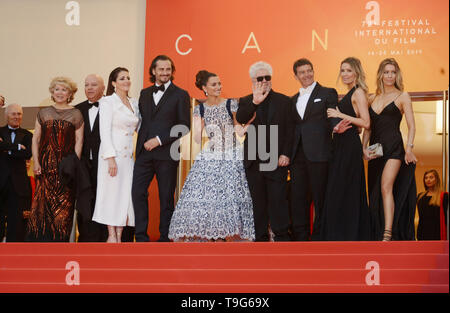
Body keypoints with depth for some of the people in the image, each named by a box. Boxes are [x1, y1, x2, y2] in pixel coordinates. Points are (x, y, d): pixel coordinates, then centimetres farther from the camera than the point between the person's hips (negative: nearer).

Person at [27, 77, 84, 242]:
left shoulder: (76, 114, 7)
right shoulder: (44, 113, 13)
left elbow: (79, 141, 2)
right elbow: (35, 139, 11)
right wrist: (36, 161, 0)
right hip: (46, 164, 2)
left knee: (64, 202, -4)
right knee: (43, 200, -5)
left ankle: (60, 239, 1)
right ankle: (40, 238, -1)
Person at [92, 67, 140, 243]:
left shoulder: (133, 103, 15)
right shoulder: (107, 102, -4)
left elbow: (139, 127, 20)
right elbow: (105, 132, -11)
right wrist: (111, 158, -18)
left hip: (129, 155, 6)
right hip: (113, 153, -6)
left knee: (125, 194, 3)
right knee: (111, 193, -4)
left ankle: (119, 236, 7)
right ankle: (112, 236, 1)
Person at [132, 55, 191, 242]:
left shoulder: (180, 95, 1)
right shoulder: (145, 93, 16)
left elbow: (184, 127, -4)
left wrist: (160, 140, -11)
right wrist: (143, 141, 2)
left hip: (166, 153, -4)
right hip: (144, 152, 4)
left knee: (166, 197, 2)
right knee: (138, 192, -4)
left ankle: (165, 237, 11)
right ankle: (141, 237, 5)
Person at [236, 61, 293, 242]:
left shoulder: (283, 101, 8)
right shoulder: (246, 102, 10)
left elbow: (289, 130, 4)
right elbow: (240, 120, -10)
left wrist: (285, 154, -5)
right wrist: (254, 102, -22)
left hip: (277, 159, -2)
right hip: (254, 160, 2)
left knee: (278, 198, -6)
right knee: (258, 200, 6)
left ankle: (281, 235, 3)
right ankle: (261, 237, 13)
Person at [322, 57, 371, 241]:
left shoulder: (358, 92, -9)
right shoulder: (348, 95, 18)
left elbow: (366, 123, -17)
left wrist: (341, 115, -16)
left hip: (350, 146, -9)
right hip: (341, 145, 9)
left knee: (342, 190, -8)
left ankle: (348, 235, -2)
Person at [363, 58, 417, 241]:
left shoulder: (402, 96, 3)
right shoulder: (372, 99, 15)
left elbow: (411, 126, -1)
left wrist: (409, 148, -13)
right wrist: (364, 148, 3)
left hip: (394, 147, -5)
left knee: (386, 187, -18)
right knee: (375, 193, 6)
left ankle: (388, 234, -22)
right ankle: (378, 233, 14)